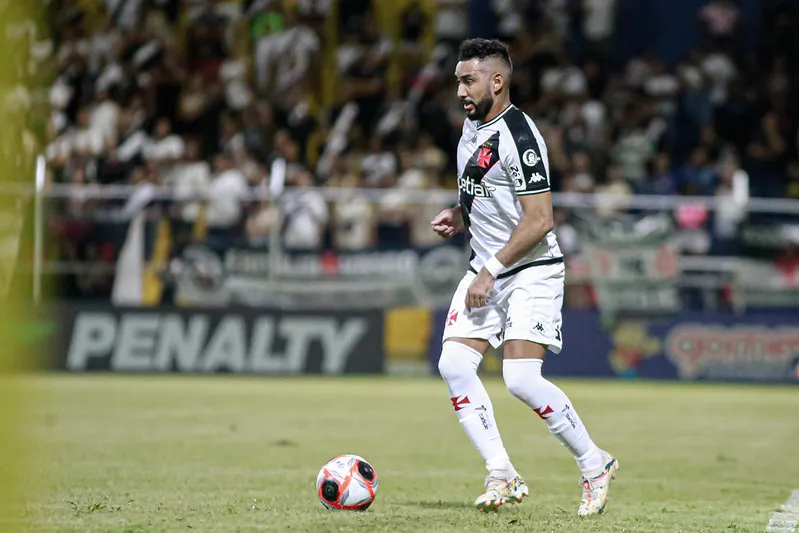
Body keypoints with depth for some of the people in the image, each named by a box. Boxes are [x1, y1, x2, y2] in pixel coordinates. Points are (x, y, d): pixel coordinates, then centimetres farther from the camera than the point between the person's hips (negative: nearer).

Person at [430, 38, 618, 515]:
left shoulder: (520, 136, -18)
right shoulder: (473, 124, 11)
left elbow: (539, 220, -22)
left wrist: (491, 271, -20)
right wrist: (459, 217, 6)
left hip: (532, 272, -9)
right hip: (486, 270, 9)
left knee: (521, 378, -18)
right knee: (454, 365, -8)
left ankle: (595, 464, 2)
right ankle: (503, 476, -3)